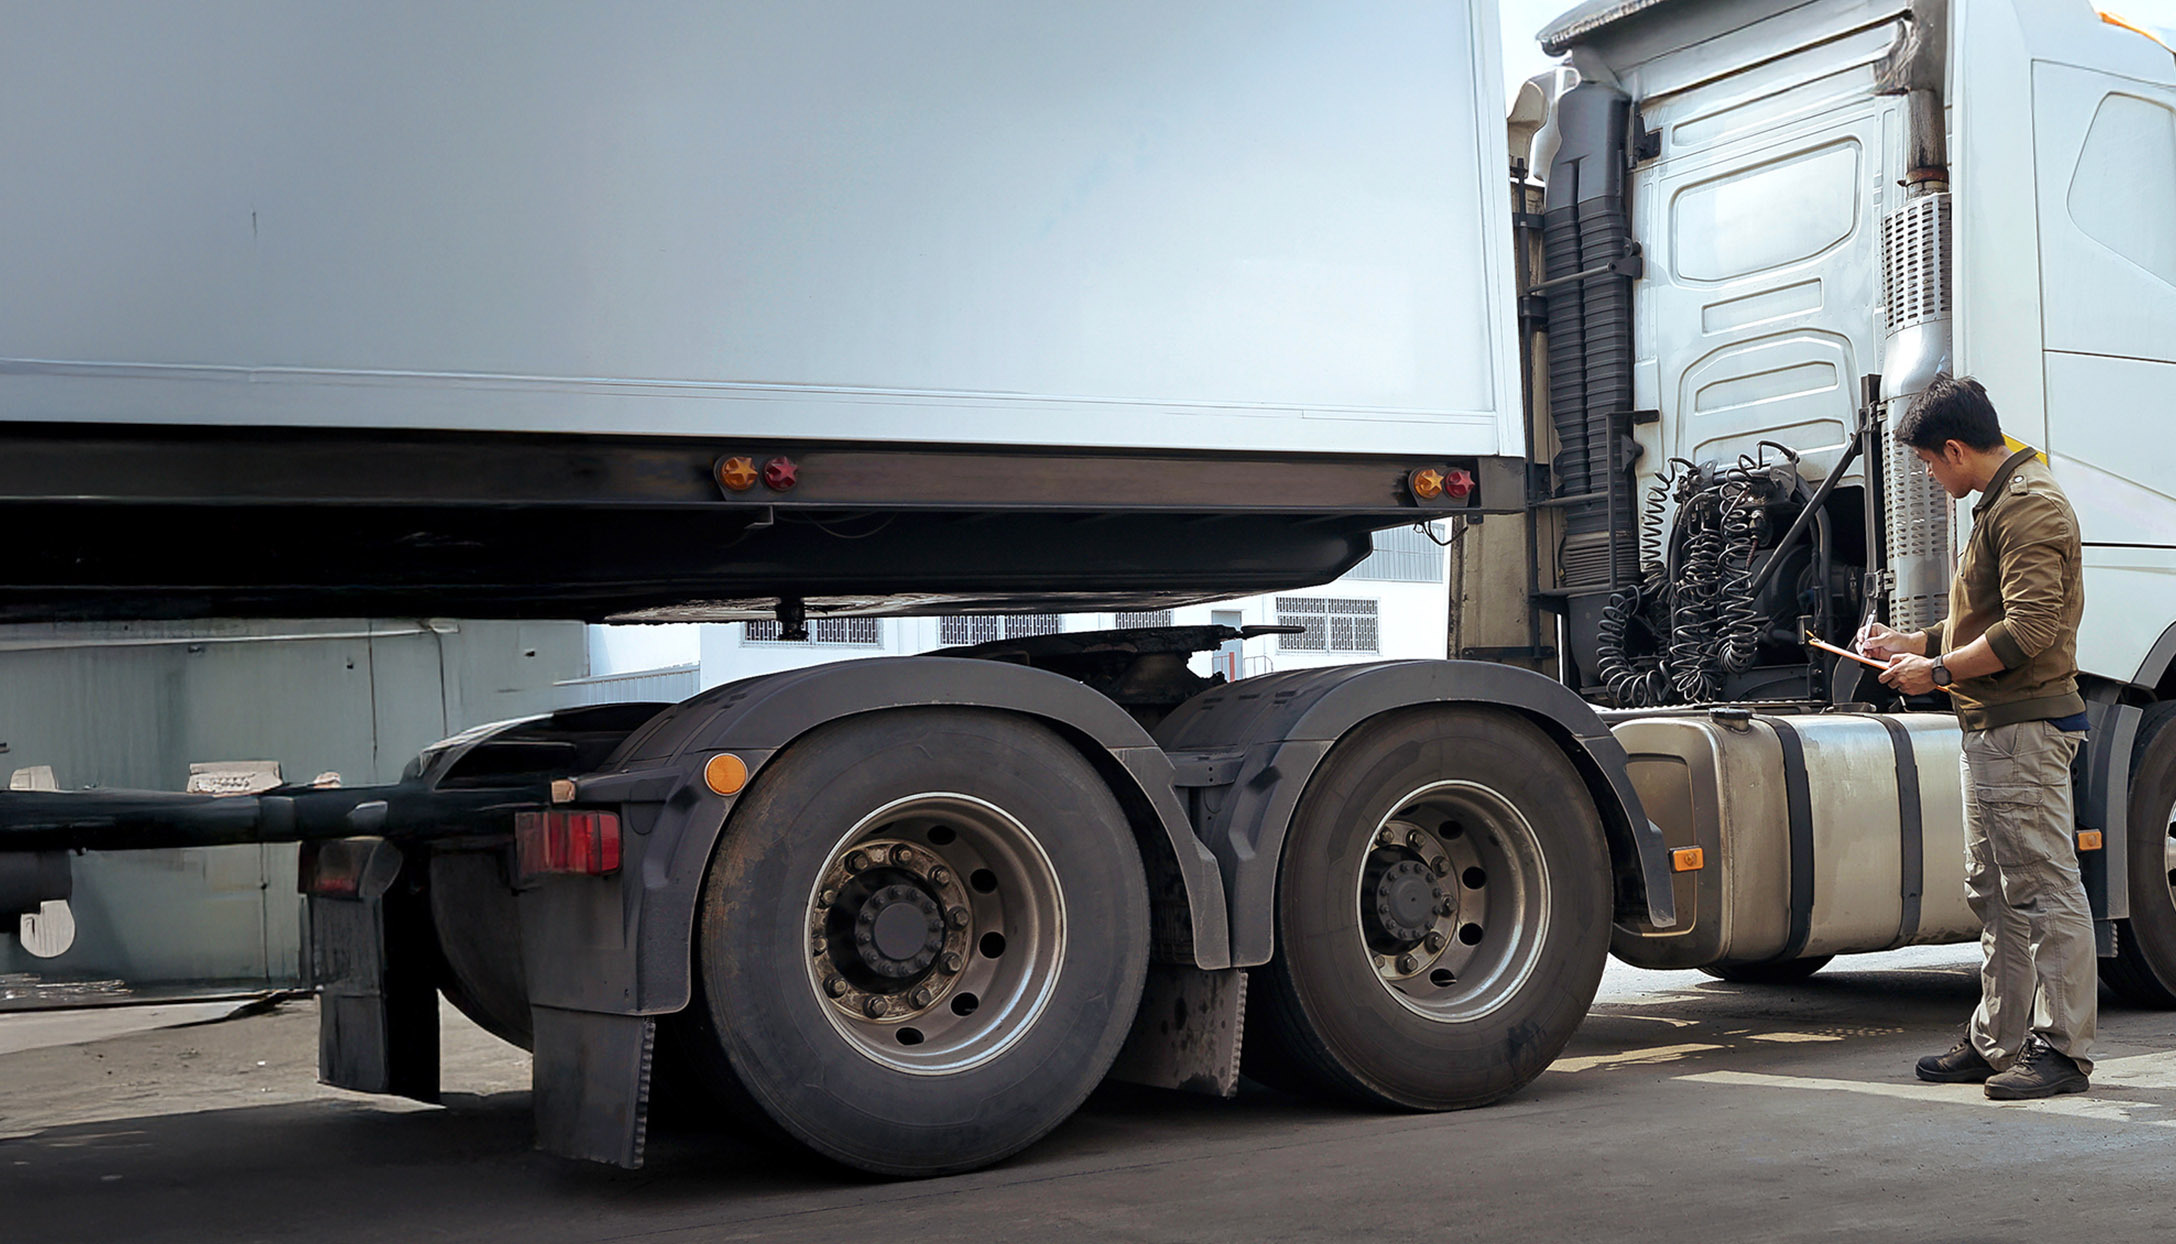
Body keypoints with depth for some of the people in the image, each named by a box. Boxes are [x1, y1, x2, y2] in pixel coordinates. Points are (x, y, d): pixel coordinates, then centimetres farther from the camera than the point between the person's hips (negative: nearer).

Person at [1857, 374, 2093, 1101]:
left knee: (2044, 891, -7)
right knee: (1994, 895, 14)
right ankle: (1998, 1042, 21)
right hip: (1994, 728, 11)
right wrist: (1913, 643, 21)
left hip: (2026, 727, -11)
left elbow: (2031, 629, -22)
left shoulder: (2028, 507, -14)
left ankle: (2063, 1049, -2)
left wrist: (1938, 671, -16)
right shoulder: (2000, 503, 20)